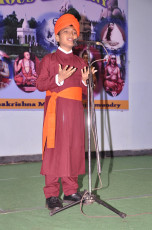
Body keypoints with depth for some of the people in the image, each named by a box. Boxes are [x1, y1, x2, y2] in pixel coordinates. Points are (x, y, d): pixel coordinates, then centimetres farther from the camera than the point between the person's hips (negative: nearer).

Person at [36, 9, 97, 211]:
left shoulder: (80, 62, 16)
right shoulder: (49, 59, 5)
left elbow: (85, 91, 17)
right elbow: (40, 84, -3)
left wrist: (85, 80, -4)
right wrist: (59, 78, -15)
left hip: (76, 109, 4)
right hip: (56, 109, -4)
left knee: (75, 149, 4)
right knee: (54, 149, -5)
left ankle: (71, 190, 14)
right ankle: (52, 194, 1)